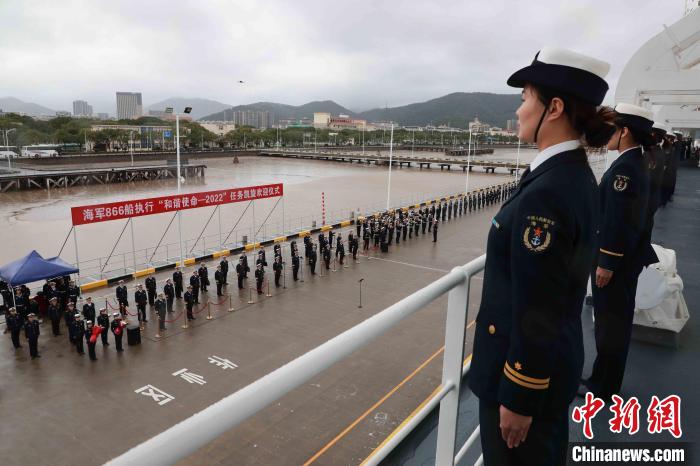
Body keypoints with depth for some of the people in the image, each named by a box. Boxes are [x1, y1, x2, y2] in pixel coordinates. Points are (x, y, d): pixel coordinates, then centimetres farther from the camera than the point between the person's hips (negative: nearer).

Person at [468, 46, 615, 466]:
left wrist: (519, 399, -15)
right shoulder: (576, 176, 2)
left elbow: (536, 314, -25)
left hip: (527, 365, -9)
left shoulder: (544, 194, -28)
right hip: (556, 358, 9)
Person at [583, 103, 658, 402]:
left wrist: (606, 262, -20)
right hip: (625, 257, 10)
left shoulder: (625, 167, -21)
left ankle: (603, 387, 17)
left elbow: (618, 220, -24)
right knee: (615, 319, 18)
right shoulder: (636, 163, 10)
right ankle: (604, 379, 33)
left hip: (616, 260, -10)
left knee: (611, 321, 2)